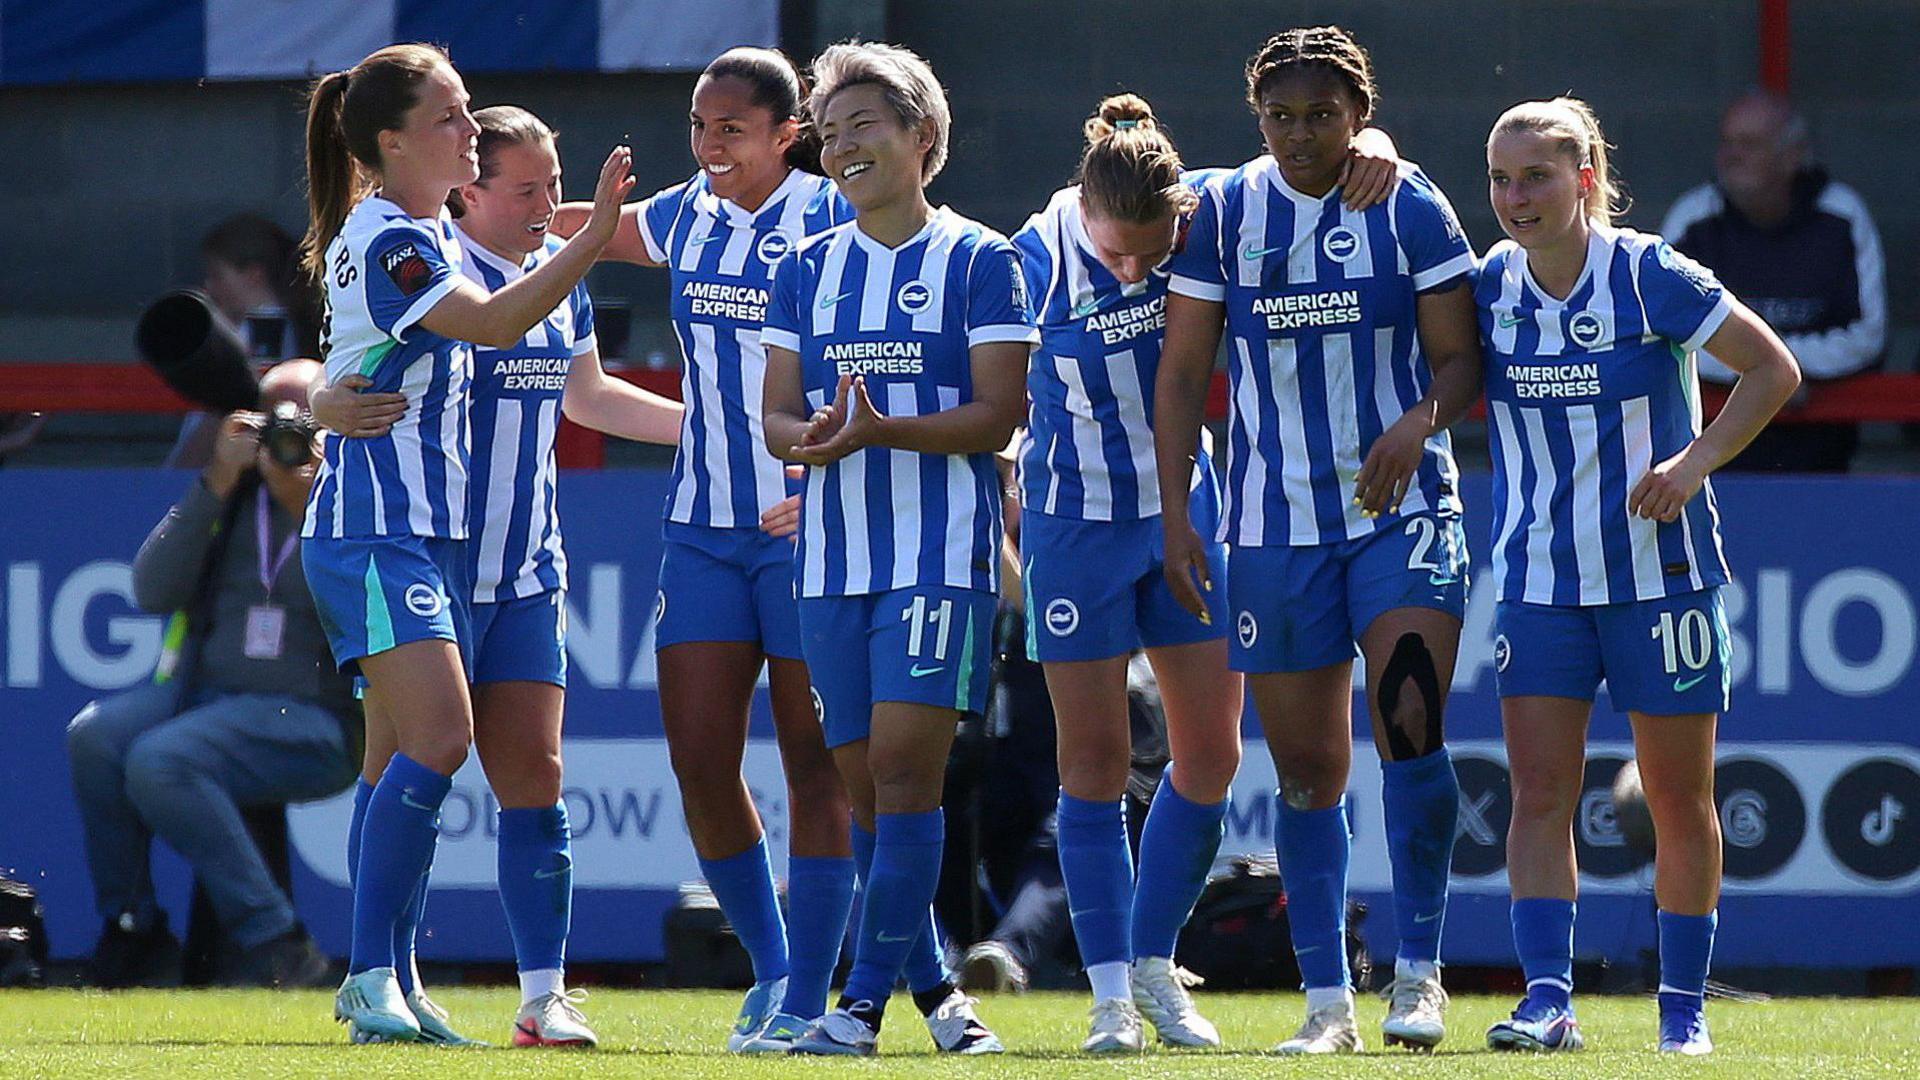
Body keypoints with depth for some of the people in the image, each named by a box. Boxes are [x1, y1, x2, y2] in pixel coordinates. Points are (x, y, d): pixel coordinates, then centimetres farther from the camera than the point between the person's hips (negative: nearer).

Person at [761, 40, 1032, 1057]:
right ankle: (935, 989, 17)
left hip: (941, 553, -5)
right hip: (833, 554, 5)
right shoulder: (807, 268, 13)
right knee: (864, 783, 5)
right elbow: (777, 411, 10)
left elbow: (997, 413, -7)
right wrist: (807, 436, -15)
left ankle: (863, 1003, -14)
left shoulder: (978, 261, -1)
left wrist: (881, 431, -23)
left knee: (903, 769, -14)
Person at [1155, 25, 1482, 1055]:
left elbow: (1461, 356, -2)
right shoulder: (1220, 214, 2)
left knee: (1410, 727, -18)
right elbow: (1182, 372, 5)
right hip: (1274, 526, 2)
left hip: (1400, 508, -2)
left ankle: (1417, 975, -8)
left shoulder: (1411, 209, -2)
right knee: (1305, 768, 4)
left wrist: (1418, 423, -23)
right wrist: (1175, 515, -2)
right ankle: (1327, 1000, 11)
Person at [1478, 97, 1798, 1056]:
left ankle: (1684, 1004, 15)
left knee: (1680, 800, 5)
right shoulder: (1489, 286, -1)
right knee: (1539, 793, -9)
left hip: (1660, 572, -3)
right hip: (1538, 577, 3)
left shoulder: (1651, 276, -12)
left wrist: (1697, 460, -17)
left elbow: (1773, 369, -6)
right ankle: (1549, 999, -13)